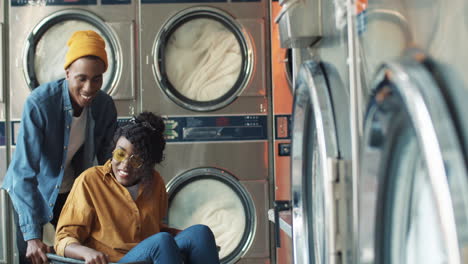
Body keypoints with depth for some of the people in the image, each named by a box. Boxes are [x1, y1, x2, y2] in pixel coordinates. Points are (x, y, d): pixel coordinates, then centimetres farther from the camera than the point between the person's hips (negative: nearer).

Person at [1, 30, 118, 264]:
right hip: (32, 192, -4)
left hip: (72, 192, 4)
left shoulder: (105, 106, -15)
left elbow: (107, 159, -2)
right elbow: (24, 171, -31)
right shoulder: (39, 103, -29)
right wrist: (32, 236, -36)